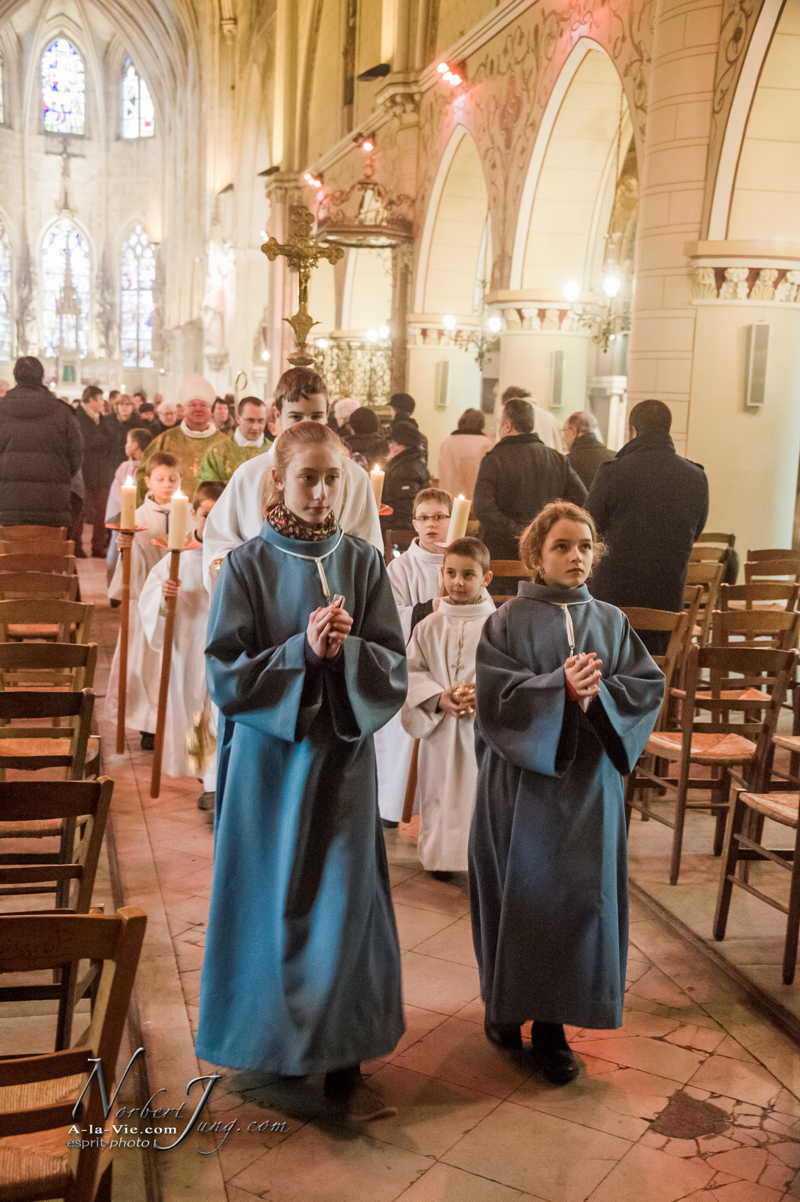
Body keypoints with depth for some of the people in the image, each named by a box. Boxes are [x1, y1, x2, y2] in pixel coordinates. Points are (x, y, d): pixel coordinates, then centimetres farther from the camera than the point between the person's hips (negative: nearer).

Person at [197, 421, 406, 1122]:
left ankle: (343, 1061, 15)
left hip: (342, 754, 1)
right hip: (269, 754, -1)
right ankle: (266, 1033, 31)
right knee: (270, 898, 9)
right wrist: (302, 649, -22)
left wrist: (347, 649, -21)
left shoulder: (363, 563, 1)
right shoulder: (249, 565, -5)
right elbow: (225, 673, -9)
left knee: (343, 899, 3)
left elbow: (393, 668, -1)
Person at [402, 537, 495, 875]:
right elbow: (412, 672, 3)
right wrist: (439, 698, -13)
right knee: (441, 791, 9)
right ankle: (441, 854, 23)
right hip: (440, 727, 2)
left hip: (484, 726, -2)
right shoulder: (429, 626, 4)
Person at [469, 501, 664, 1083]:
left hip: (588, 780, 3)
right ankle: (505, 1002, 27)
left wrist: (600, 691, -16)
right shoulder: (509, 620, -3)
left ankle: (553, 1022, 16)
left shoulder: (611, 621, 7)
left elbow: (650, 685, 2)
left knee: (579, 895, 3)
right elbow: (493, 693, -12)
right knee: (517, 892, 6)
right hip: (521, 779, -2)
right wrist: (559, 686, -23)